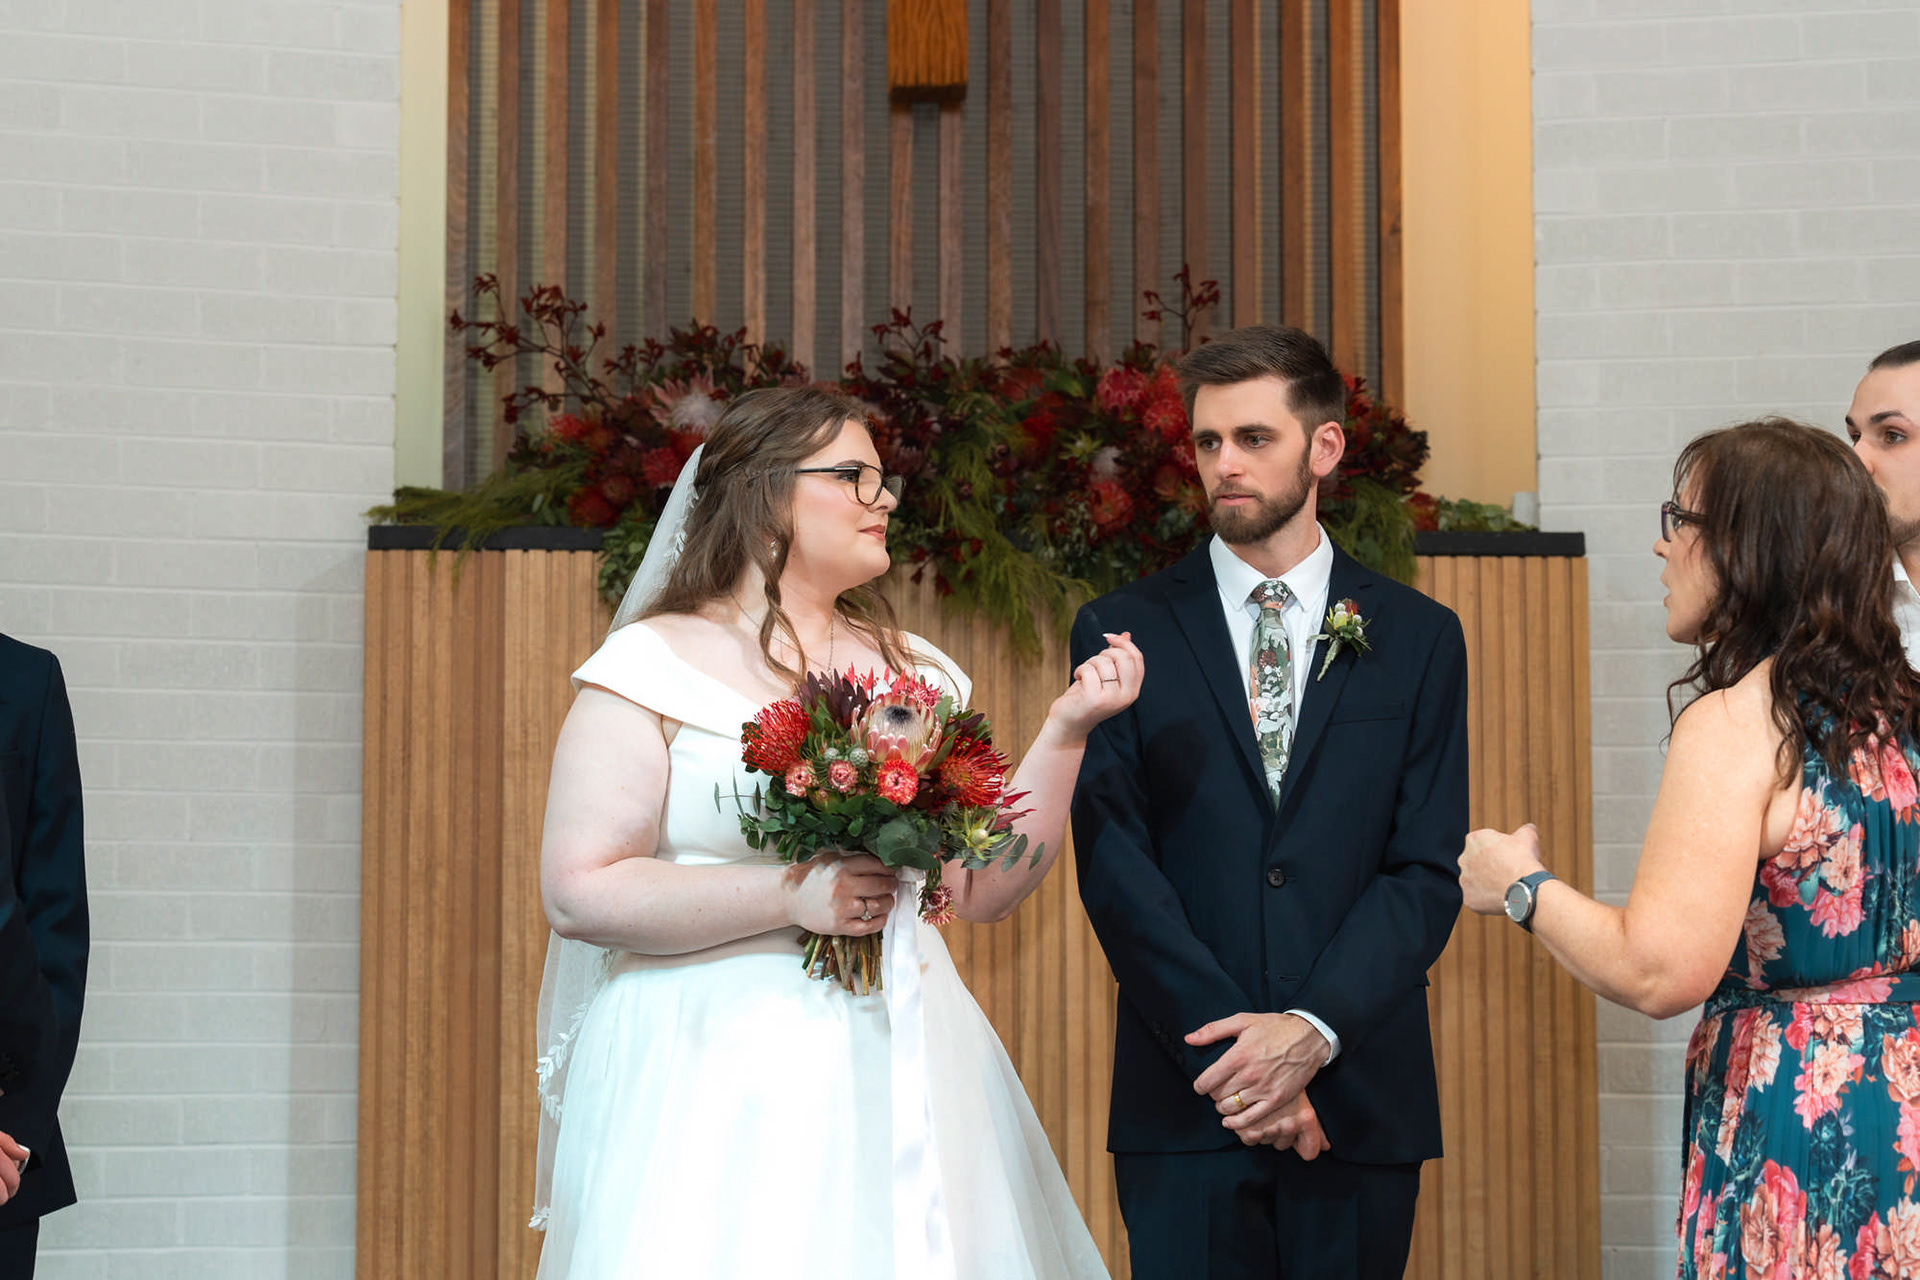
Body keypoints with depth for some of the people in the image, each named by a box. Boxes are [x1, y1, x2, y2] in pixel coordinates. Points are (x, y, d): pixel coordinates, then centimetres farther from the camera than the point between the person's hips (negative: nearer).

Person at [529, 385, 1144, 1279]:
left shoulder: (914, 672, 13)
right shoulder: (655, 663, -3)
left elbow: (984, 889, 10)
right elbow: (578, 894, -11)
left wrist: (1065, 733, 0)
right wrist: (792, 894, -16)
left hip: (899, 1069, 5)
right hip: (718, 1068, -5)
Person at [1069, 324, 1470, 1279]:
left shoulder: (1418, 637, 7)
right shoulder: (1122, 632, 4)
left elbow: (1428, 870, 0)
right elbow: (1114, 866, -3)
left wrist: (1312, 1031, -13)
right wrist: (1229, 1051, -12)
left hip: (1362, 1102, 1)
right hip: (1185, 1102, -1)